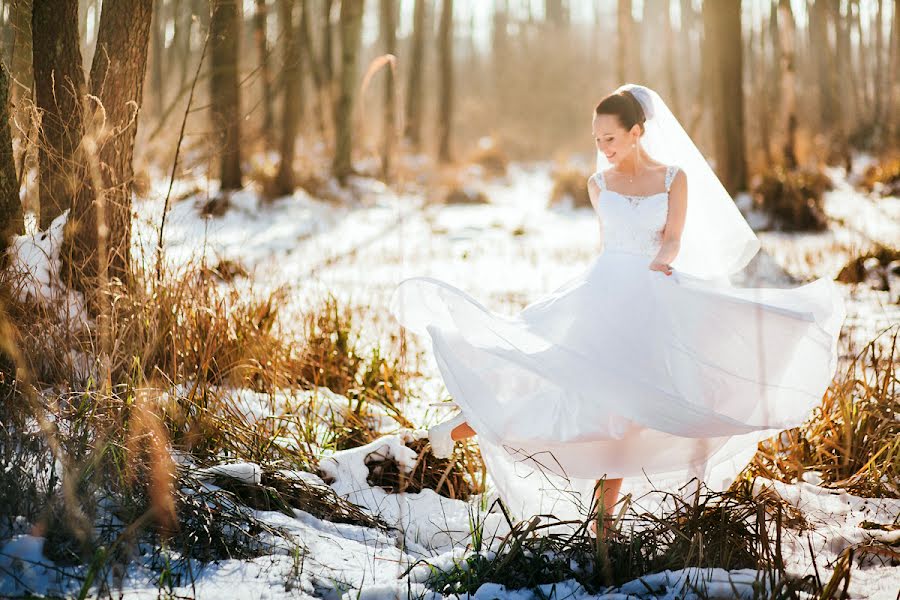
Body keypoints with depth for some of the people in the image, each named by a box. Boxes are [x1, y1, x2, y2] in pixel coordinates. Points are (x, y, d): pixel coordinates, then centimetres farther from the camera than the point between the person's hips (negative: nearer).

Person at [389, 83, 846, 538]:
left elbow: (674, 241, -5)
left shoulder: (674, 177, 4)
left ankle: (602, 519, 0)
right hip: (603, 296, 0)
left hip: (652, 304, 0)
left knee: (624, 411, -4)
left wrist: (659, 263, -26)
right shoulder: (599, 184, 9)